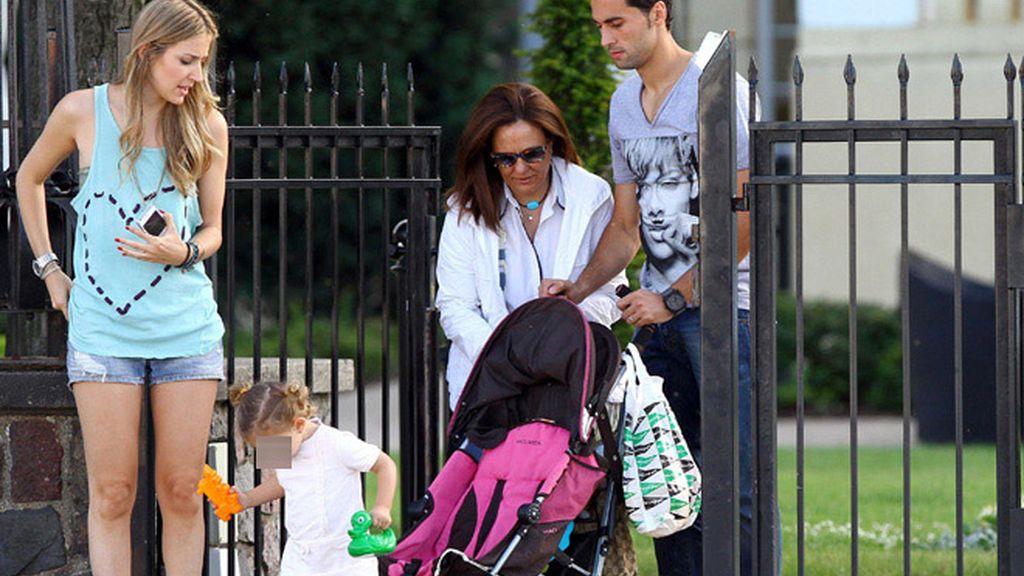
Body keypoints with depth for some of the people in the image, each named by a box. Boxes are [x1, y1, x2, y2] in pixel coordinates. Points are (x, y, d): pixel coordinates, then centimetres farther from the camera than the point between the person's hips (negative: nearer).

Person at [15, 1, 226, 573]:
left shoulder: (207, 126, 3)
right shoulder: (84, 111, -1)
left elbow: (212, 229, 12)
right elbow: (30, 178, 18)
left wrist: (184, 252, -11)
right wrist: (48, 267, 14)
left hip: (187, 327, 2)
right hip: (102, 328, -1)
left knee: (182, 492, 3)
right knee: (112, 494, -2)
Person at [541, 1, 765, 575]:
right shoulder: (624, 106, 15)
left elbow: (742, 220, -13)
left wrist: (673, 298, -13)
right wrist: (578, 288, 4)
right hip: (661, 311, 7)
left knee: (736, 483, -10)